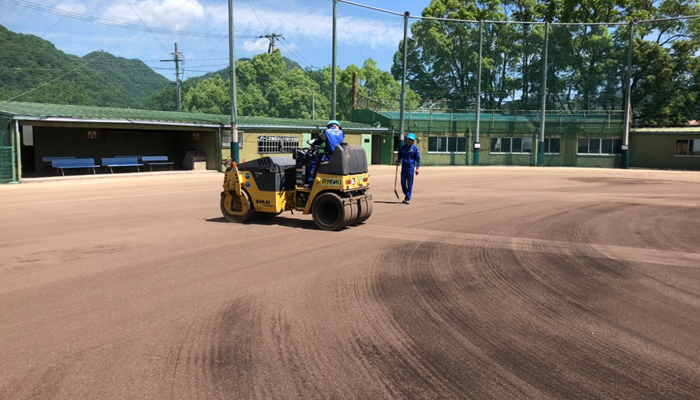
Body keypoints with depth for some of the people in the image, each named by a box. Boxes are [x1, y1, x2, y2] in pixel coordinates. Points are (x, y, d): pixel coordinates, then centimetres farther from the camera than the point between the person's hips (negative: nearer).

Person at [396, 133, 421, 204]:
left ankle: (408, 198, 4)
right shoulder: (403, 147, 9)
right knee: (403, 183, 3)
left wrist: (417, 168, -7)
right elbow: (400, 156, 21)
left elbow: (418, 158, 1)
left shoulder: (415, 148, 0)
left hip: (411, 167, -3)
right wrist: (398, 161, 0)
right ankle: (406, 195, 24)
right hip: (403, 167, 3)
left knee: (409, 184, -2)